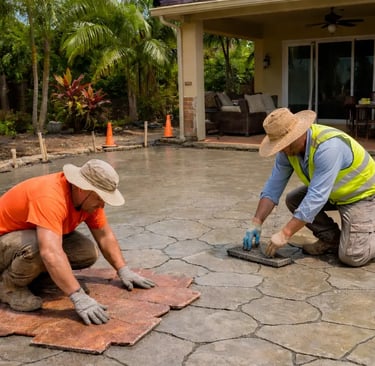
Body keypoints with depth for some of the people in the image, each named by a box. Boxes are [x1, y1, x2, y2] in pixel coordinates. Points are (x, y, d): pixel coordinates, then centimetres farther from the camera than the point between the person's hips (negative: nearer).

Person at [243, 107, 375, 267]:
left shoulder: (328, 147, -36)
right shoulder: (287, 148, -12)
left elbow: (316, 198, -37)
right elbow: (273, 186, -7)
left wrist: (284, 234, -35)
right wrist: (256, 223, -14)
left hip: (362, 193, -8)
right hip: (334, 192, 8)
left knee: (352, 256, -21)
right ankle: (332, 239, 8)